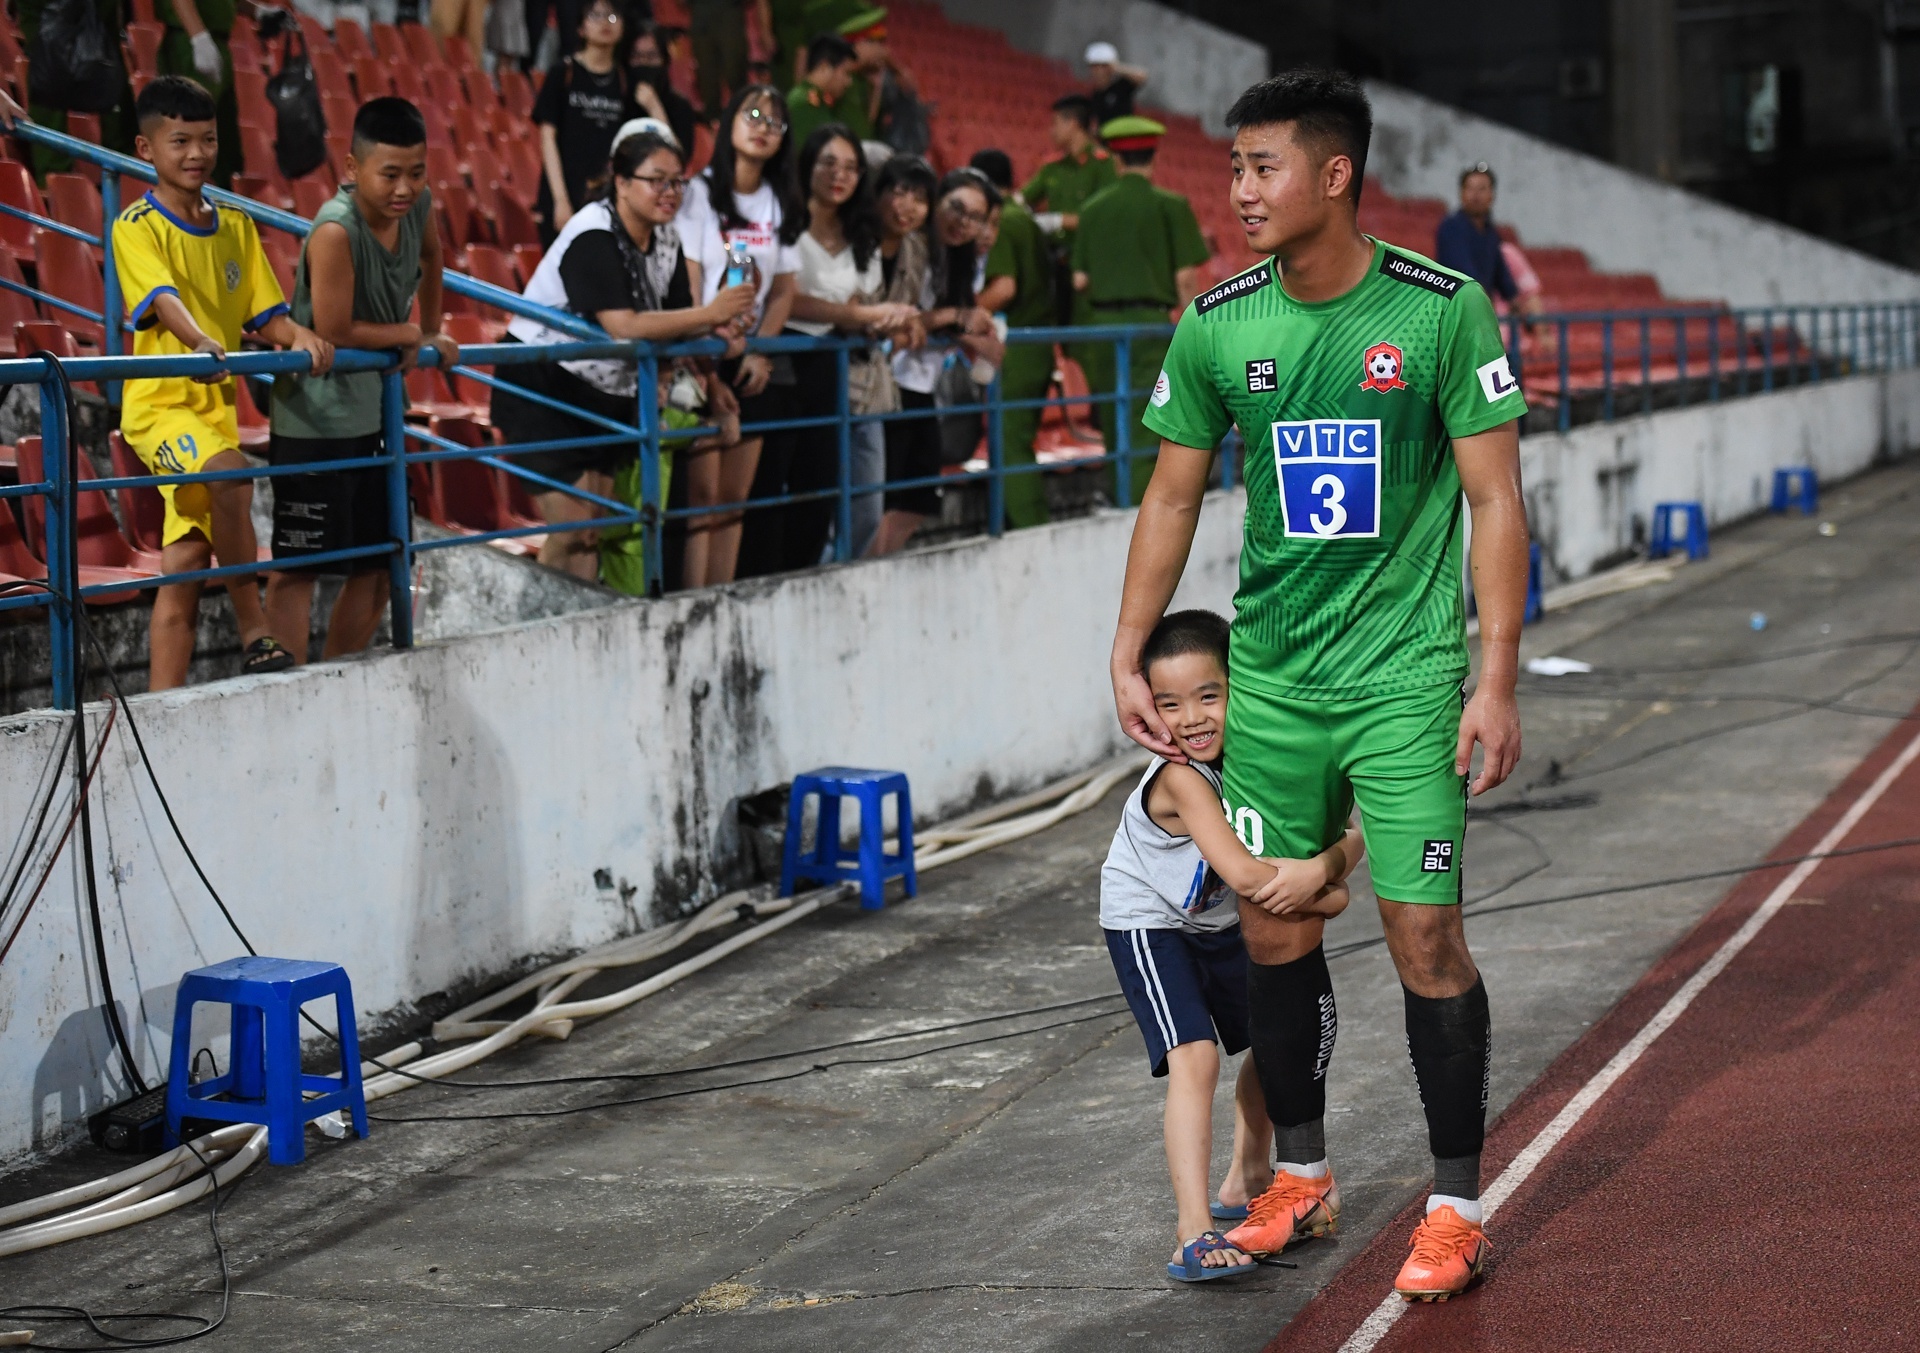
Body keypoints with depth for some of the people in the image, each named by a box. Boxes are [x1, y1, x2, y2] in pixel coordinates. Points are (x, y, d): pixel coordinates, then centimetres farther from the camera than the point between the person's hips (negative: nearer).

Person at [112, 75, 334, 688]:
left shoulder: (236, 227, 12)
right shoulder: (136, 227, -7)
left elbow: (265, 314, 8)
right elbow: (162, 300, -24)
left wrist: (299, 336, -14)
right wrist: (201, 344, -43)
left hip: (216, 405, 6)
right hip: (160, 402, -6)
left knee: (184, 572, 6)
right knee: (229, 474, -35)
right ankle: (255, 633, -27)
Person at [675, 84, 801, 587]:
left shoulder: (780, 204, 10)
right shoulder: (700, 192, -3)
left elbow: (785, 289, 8)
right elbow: (689, 278, -9)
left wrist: (761, 351, -6)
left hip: (756, 363, 5)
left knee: (734, 498, 6)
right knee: (702, 494, -8)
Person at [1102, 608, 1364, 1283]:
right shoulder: (1180, 779, -36)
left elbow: (1349, 834, -22)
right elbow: (1245, 874, -44)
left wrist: (1321, 867, -43)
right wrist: (1322, 898, -33)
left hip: (1221, 924, 7)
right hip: (1150, 925, -7)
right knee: (1195, 1059, -23)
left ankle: (1247, 1182, 44)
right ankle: (1193, 1234, -25)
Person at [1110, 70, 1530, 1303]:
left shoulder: (1443, 309, -10)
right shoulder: (1218, 324, 0)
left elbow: (1496, 499, -8)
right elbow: (1174, 497, 10)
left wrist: (1497, 679, -12)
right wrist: (1129, 659, 7)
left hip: (1407, 674, -4)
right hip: (1270, 676, 4)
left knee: (1425, 935, -5)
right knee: (1272, 931, 9)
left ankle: (1458, 1205, 9)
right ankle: (1303, 1176, 27)